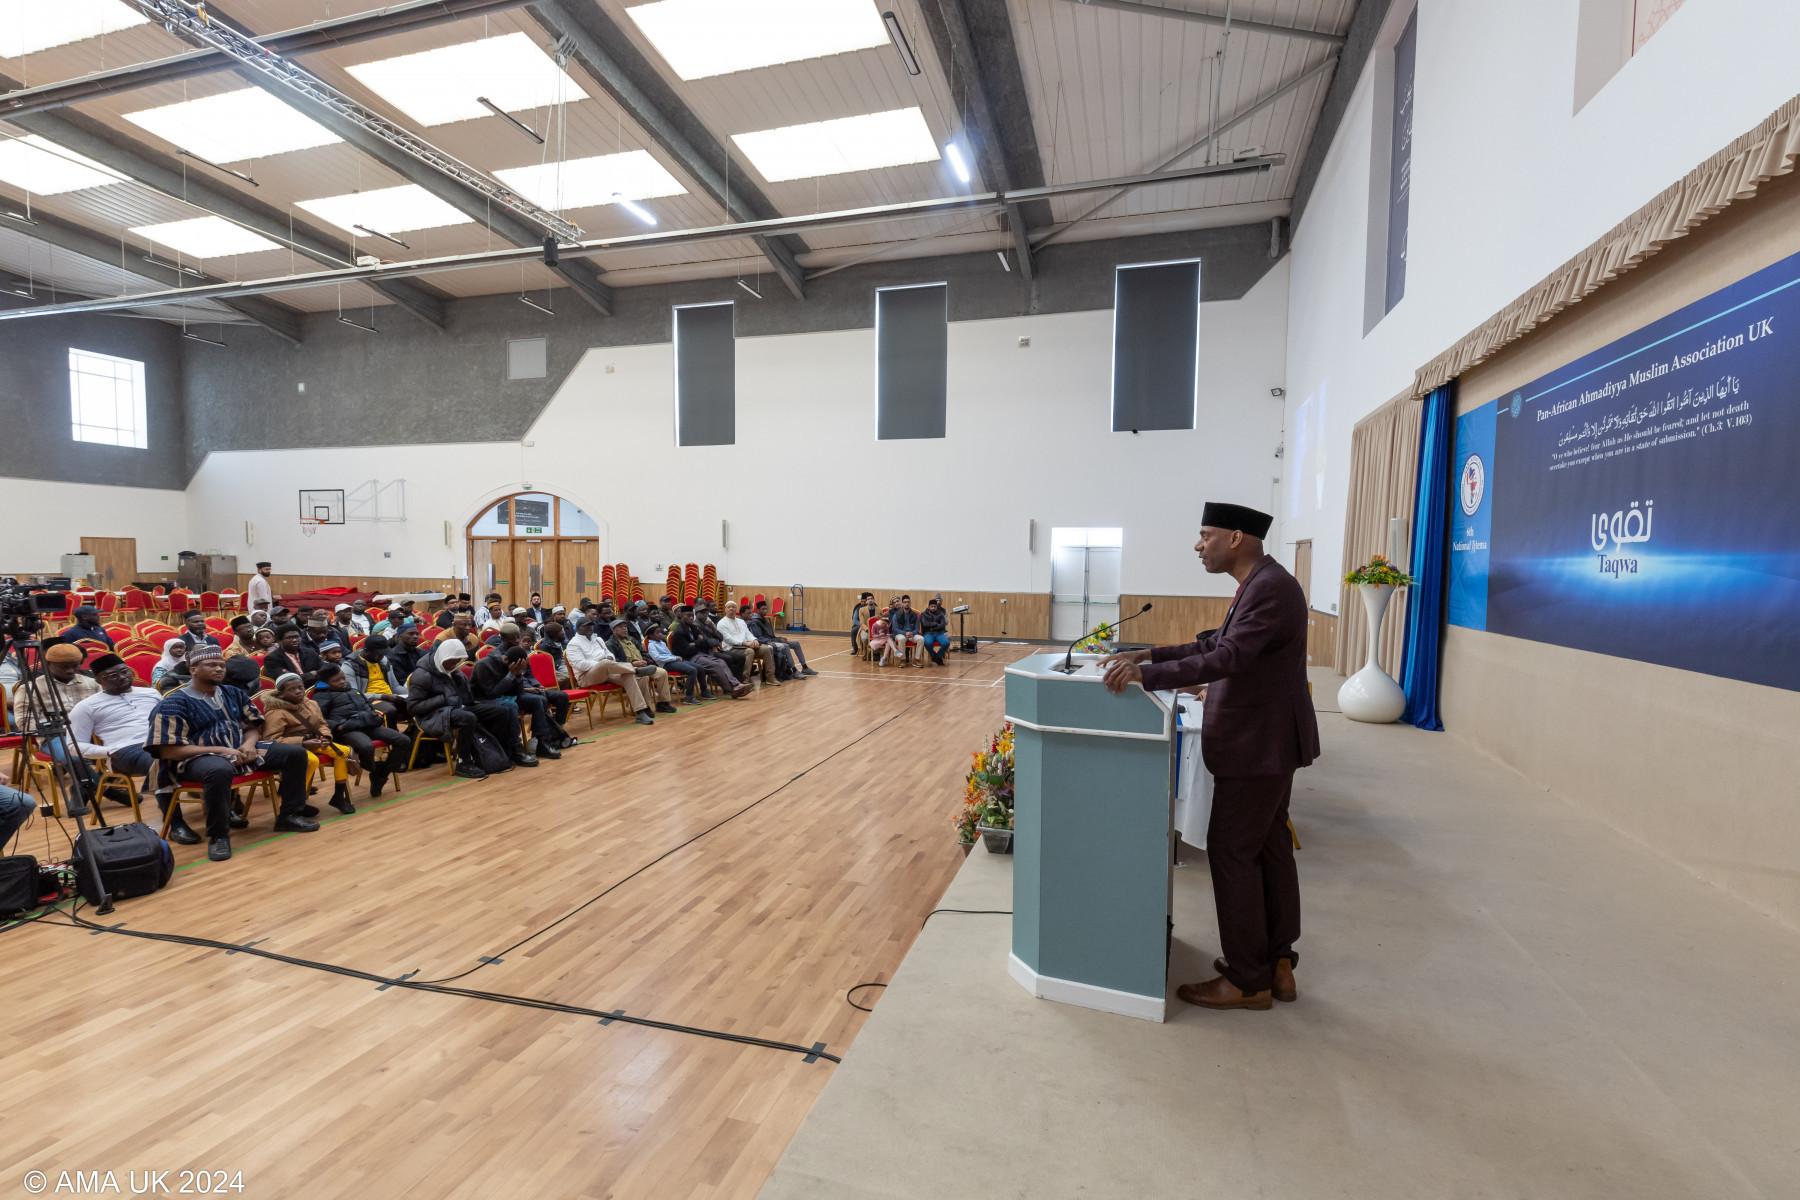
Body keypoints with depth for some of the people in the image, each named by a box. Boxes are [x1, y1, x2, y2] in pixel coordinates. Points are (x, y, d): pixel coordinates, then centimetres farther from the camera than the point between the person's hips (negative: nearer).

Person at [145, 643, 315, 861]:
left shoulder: (234, 693, 14)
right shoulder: (173, 703, -5)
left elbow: (251, 726, 20)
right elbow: (168, 751, -12)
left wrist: (249, 743, -5)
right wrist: (219, 750, -19)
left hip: (240, 750, 7)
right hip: (198, 758, -7)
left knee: (295, 753, -7)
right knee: (220, 769, -43)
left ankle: (289, 816, 2)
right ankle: (218, 836, -25)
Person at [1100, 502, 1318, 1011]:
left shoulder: (1270, 589, -21)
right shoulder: (1259, 585, 12)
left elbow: (1227, 659, -30)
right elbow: (1214, 644, 14)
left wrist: (1146, 674, -30)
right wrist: (1149, 655, 6)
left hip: (1259, 748, -10)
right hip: (1268, 743, 10)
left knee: (1233, 853, -1)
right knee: (1269, 848, 17)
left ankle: (1247, 981, 12)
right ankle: (1277, 962, 30)